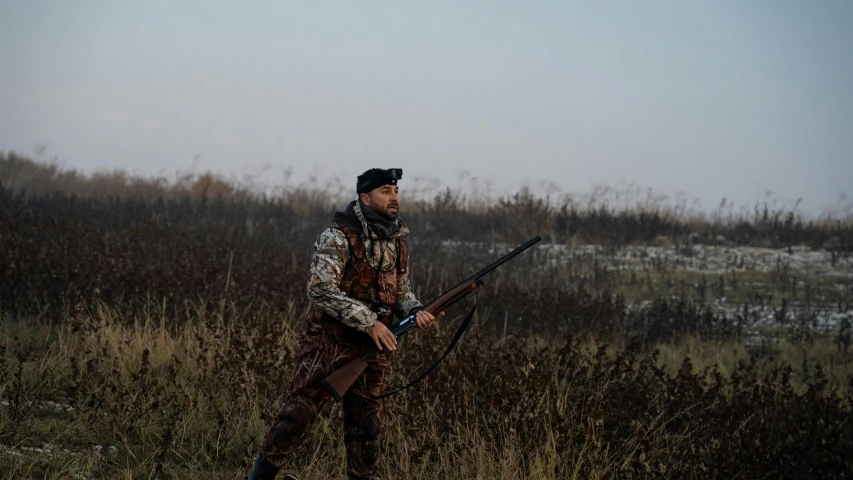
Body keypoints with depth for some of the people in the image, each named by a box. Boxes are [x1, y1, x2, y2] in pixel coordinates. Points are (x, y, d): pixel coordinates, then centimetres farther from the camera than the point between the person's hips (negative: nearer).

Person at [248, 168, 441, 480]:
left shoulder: (398, 242, 11)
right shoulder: (339, 237, -12)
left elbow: (401, 291, 21)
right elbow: (321, 290, -19)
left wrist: (416, 311, -3)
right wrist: (369, 321, -21)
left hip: (373, 344, 7)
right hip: (331, 341, -7)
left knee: (366, 422, 9)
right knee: (301, 409, -9)